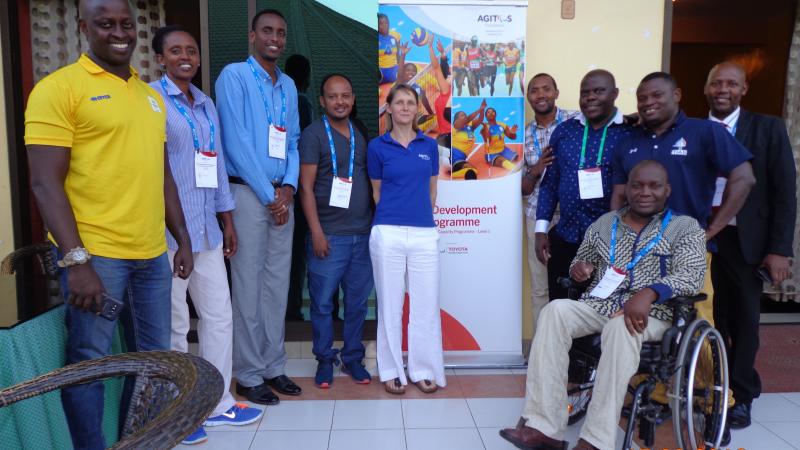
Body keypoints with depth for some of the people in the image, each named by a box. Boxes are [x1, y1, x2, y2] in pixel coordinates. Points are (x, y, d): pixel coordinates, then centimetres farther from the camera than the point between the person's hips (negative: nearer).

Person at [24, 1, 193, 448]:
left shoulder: (151, 94, 15)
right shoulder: (59, 88, -5)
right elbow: (46, 183, -11)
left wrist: (183, 239, 14)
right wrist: (76, 260, -18)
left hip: (151, 254, 7)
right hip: (94, 255, -6)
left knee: (154, 359, 14)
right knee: (89, 362, 5)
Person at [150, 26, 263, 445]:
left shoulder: (207, 104, 15)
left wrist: (227, 218, 15)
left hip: (206, 229, 7)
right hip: (167, 230, -7)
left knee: (219, 316, 11)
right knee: (174, 325, 3)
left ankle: (218, 403, 26)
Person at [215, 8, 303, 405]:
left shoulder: (289, 85, 16)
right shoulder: (234, 76, -4)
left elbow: (293, 142, 14)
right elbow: (235, 142, -12)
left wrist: (288, 187, -3)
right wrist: (268, 195, -11)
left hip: (282, 196, 6)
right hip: (247, 193, -6)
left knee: (278, 284, 9)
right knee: (248, 287, -2)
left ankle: (273, 367, 20)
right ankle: (248, 375, 10)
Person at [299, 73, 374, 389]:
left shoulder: (360, 135, 14)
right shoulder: (314, 134, -3)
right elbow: (306, 187, -7)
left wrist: (375, 224, 9)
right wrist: (316, 232, -13)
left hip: (362, 233, 5)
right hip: (329, 235, -5)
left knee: (358, 301, 11)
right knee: (323, 302, 3)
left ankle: (353, 357, 25)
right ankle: (325, 360, 19)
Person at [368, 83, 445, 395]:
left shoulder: (429, 145, 10)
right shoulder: (377, 146, 3)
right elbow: (377, 191, 11)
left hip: (425, 234, 2)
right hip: (388, 233, -2)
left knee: (426, 304, 5)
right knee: (390, 305, 6)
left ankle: (424, 370, 19)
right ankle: (391, 371, 18)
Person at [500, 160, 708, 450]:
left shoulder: (686, 227, 7)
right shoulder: (604, 223, 19)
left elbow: (691, 276, -7)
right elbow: (583, 263, 26)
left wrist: (650, 293, -27)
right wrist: (579, 267, -1)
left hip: (651, 314, -3)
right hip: (597, 307, 4)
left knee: (621, 326, -38)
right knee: (555, 310, -27)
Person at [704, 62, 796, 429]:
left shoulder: (768, 128, 0)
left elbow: (784, 192, -3)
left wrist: (779, 249, -8)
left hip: (746, 240, -1)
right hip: (702, 239, 1)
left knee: (745, 319, 8)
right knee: (719, 316, 9)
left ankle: (741, 396, 22)